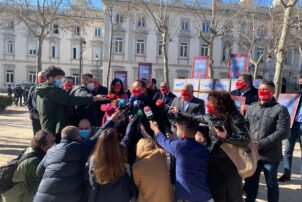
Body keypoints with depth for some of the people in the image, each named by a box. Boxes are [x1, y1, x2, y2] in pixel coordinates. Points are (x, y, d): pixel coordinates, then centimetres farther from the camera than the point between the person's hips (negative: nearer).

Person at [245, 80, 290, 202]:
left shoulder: (280, 109, -7)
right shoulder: (251, 108, 9)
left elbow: (282, 132, -15)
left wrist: (261, 144, -20)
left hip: (270, 156, -4)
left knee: (271, 184, 13)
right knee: (250, 182, 18)